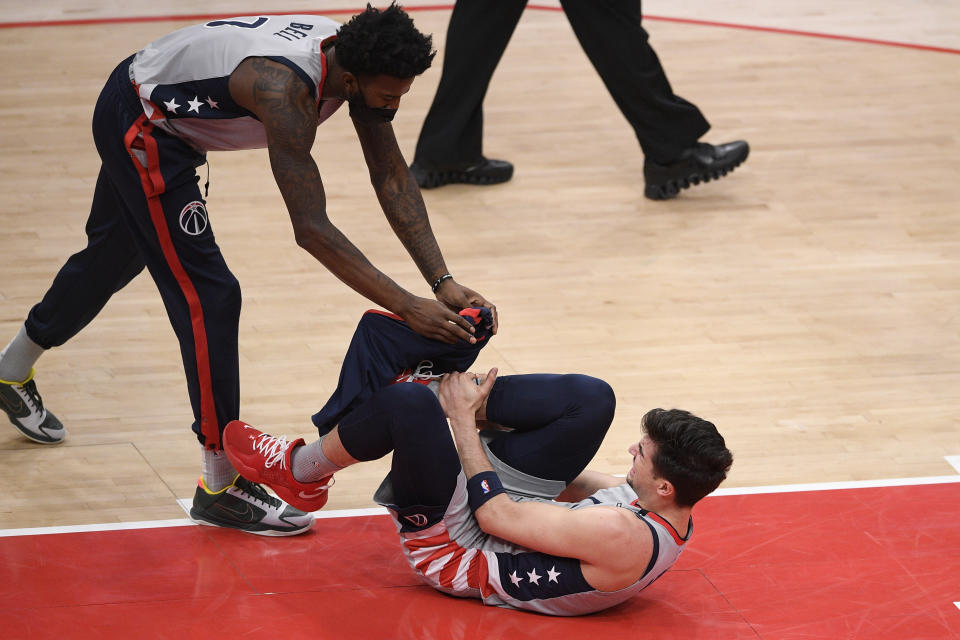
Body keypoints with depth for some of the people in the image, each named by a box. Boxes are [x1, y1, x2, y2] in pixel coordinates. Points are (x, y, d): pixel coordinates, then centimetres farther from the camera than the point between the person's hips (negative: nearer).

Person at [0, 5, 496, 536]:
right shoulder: (286, 88, -39)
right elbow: (312, 229, -41)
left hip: (156, 122, 10)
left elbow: (394, 180, -10)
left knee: (114, 259, 28)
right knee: (208, 296, -14)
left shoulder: (355, 61, -16)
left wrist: (442, 282, -19)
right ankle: (221, 488, -7)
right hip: (137, 121, -10)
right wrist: (407, 307, -43)